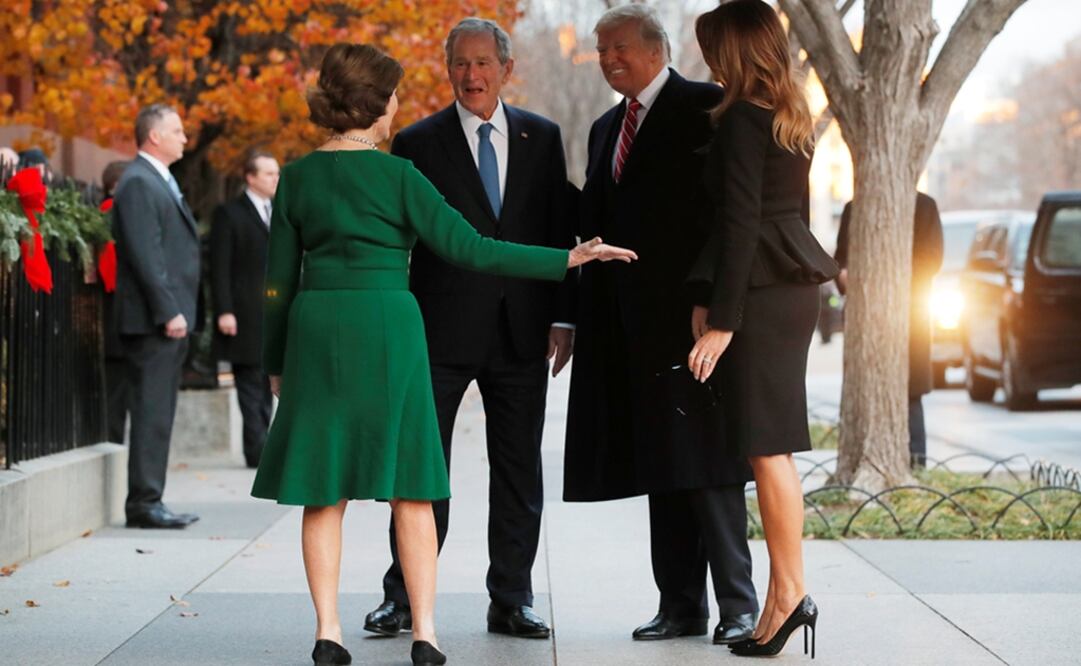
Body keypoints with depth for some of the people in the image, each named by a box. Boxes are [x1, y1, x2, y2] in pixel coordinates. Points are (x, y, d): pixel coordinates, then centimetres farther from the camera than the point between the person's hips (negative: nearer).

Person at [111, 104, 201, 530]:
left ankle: (149, 501, 15)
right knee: (151, 414, -9)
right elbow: (145, 255, -19)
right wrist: (168, 312, -21)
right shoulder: (138, 183, -11)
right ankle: (144, 504, -7)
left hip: (169, 319, 10)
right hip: (153, 320, -10)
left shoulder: (160, 182, 20)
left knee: (159, 415, 11)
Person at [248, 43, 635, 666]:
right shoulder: (397, 175, -6)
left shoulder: (298, 177, 4)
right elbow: (468, 248, -10)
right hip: (388, 330, -3)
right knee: (410, 487, 4)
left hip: (315, 332, 3)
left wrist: (276, 362, 17)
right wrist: (567, 259, -7)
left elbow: (279, 280, 7)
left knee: (324, 492, 6)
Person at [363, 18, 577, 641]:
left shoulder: (542, 137, 8)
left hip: (522, 328, 2)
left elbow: (561, 231, 8)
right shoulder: (419, 143, 0)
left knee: (520, 469, 6)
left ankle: (513, 600, 14)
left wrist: (563, 315, 2)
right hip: (442, 330, -2)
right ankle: (404, 597, 9)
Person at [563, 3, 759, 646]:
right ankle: (681, 605, 11)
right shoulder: (607, 129, 20)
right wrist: (584, 320, 13)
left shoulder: (705, 107, -3)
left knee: (704, 462, -8)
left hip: (689, 311, -7)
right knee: (659, 466, 7)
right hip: (632, 322, 7)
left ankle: (738, 605, -4)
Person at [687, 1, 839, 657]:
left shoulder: (742, 121, -13)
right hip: (796, 286, 9)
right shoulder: (793, 118, 14)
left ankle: (789, 594, -3)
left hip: (763, 292, -9)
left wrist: (722, 321, -16)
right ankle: (785, 594, 13)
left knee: (768, 448, -5)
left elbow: (740, 224, -17)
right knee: (772, 444, 11)